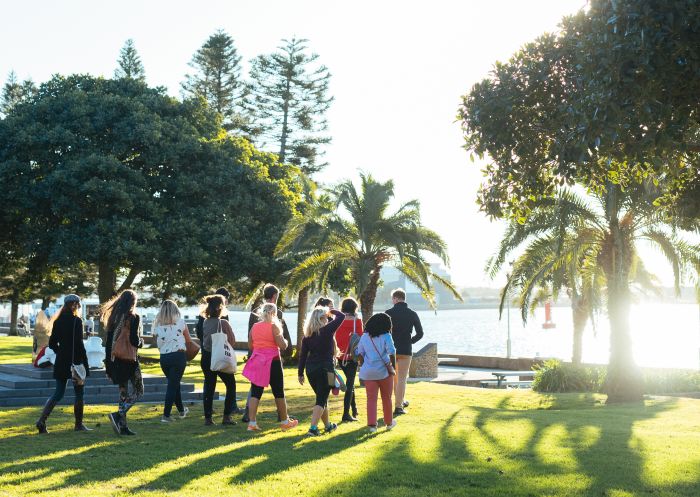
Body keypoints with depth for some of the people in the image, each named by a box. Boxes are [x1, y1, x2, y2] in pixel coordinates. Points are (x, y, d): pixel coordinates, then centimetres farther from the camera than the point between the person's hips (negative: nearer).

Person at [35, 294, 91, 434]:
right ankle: (79, 424, 14)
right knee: (79, 392, 8)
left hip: (61, 362, 6)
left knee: (58, 393, 10)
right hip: (75, 362, -6)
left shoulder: (58, 321, 7)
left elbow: (52, 343, 11)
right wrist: (85, 366, -13)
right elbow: (79, 345, -16)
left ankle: (42, 420, -6)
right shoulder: (76, 321, -13)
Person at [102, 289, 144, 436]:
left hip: (116, 360, 6)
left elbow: (108, 342, 9)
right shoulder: (133, 317, -10)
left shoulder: (114, 318, 9)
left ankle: (123, 426, 11)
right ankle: (118, 415, -13)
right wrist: (141, 342, 6)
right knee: (138, 391, 6)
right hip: (130, 359, -6)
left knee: (123, 392, 13)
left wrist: (108, 365, 13)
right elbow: (134, 341, -18)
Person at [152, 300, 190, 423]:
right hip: (178, 356, -3)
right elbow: (188, 339, 10)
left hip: (163, 357, 3)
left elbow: (157, 342, 7)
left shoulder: (157, 325, 4)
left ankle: (182, 410, 34)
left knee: (174, 384, 20)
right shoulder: (180, 322, -1)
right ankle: (166, 415, -3)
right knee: (173, 385, 1)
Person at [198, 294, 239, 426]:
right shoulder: (223, 323, -14)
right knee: (231, 385, 10)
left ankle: (208, 417, 8)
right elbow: (232, 342, -9)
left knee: (209, 387, 10)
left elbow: (201, 338, 5)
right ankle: (226, 416, 4)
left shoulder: (205, 322, 0)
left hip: (206, 358, 5)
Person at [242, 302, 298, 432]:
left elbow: (250, 346, 11)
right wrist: (286, 342, 6)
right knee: (278, 392, 8)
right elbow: (282, 345, -14)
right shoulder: (274, 326, -10)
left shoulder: (254, 327, 5)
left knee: (255, 392, 4)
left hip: (257, 361, 4)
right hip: (272, 362, -4)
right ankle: (285, 421, 18)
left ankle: (252, 423, -3)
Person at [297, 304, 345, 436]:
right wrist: (331, 312, 12)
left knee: (322, 397, 21)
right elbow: (341, 316, -5)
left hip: (311, 369, 6)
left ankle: (328, 425, 36)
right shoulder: (327, 330, -11)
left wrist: (301, 373, 11)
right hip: (325, 369, -6)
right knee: (321, 399, -3)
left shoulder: (307, 335, 4)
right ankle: (313, 428, -15)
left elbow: (303, 355, 5)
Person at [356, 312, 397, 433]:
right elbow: (391, 352, -17)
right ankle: (389, 422, 25)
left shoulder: (365, 337, 6)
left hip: (368, 373, 2)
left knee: (371, 399, 3)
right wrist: (393, 366, -6)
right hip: (384, 371, -2)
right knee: (386, 398, 13)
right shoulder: (386, 336, -8)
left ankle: (372, 424, -5)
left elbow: (360, 353, 9)